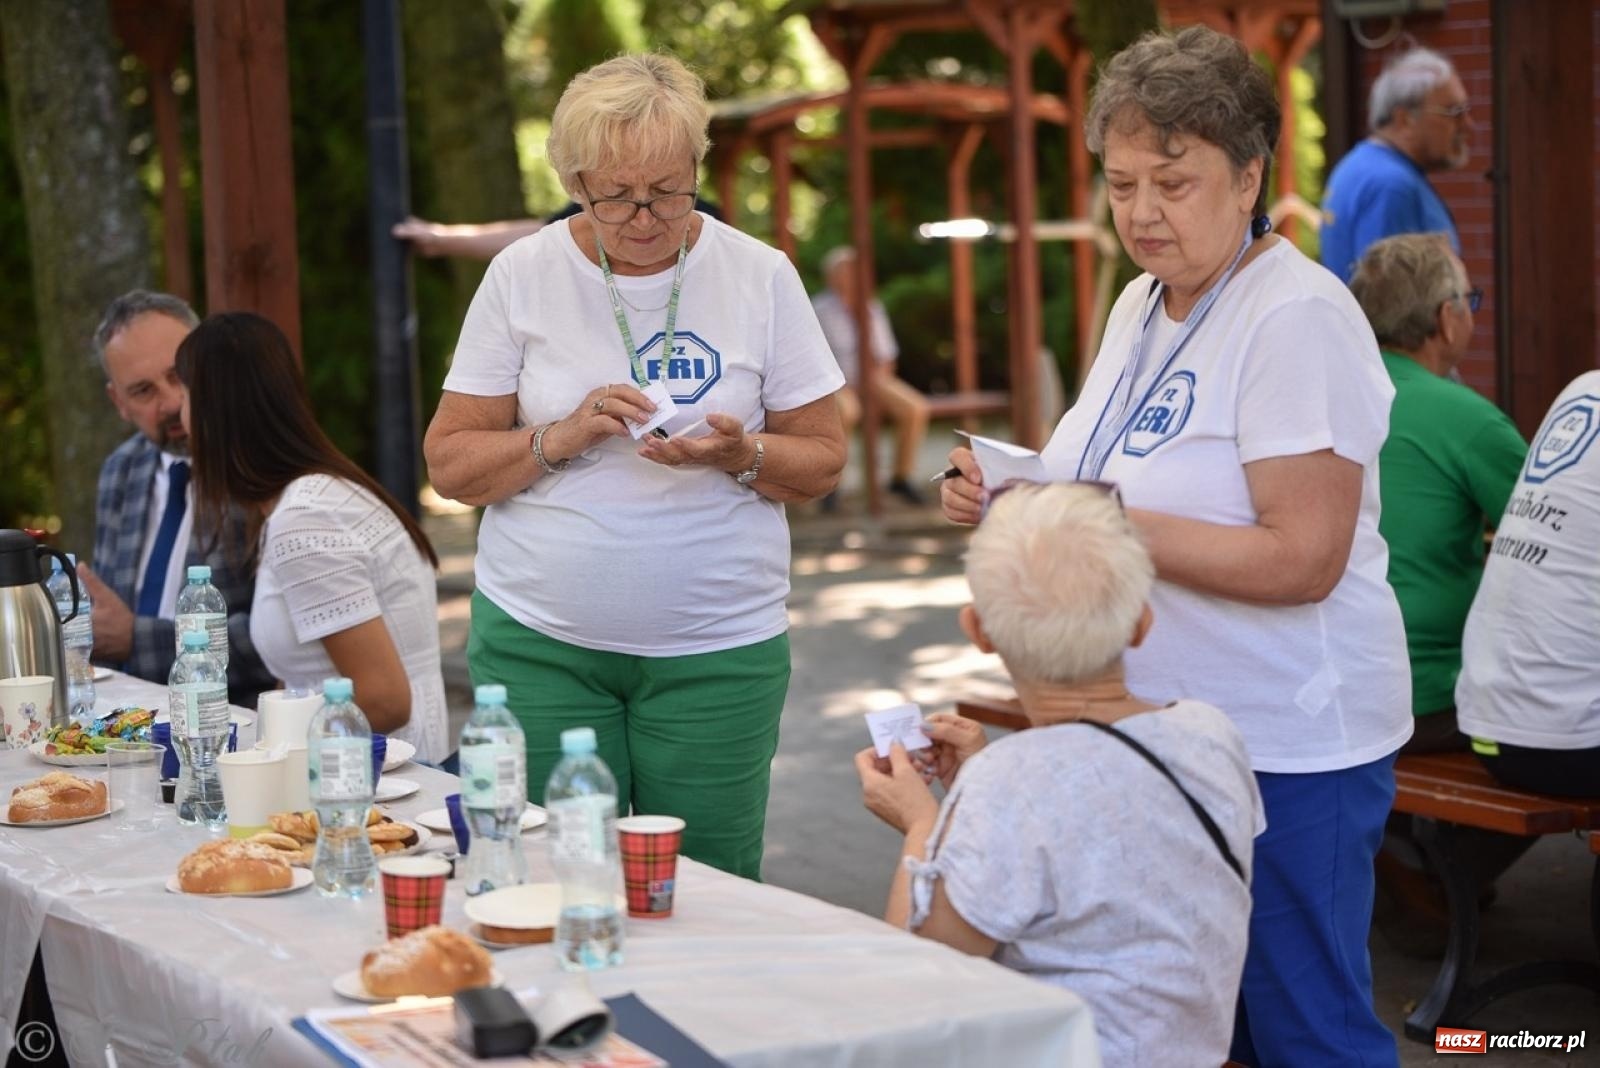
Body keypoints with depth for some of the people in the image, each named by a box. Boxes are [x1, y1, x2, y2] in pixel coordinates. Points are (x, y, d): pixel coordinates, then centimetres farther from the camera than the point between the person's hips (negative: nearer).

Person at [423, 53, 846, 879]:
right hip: (539, 643, 0)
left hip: (717, 649, 0)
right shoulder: (523, 275, 1)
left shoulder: (760, 276, 0)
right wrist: (559, 439, -15)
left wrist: (740, 455, -16)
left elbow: (823, 462, 3)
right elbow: (450, 461, 2)